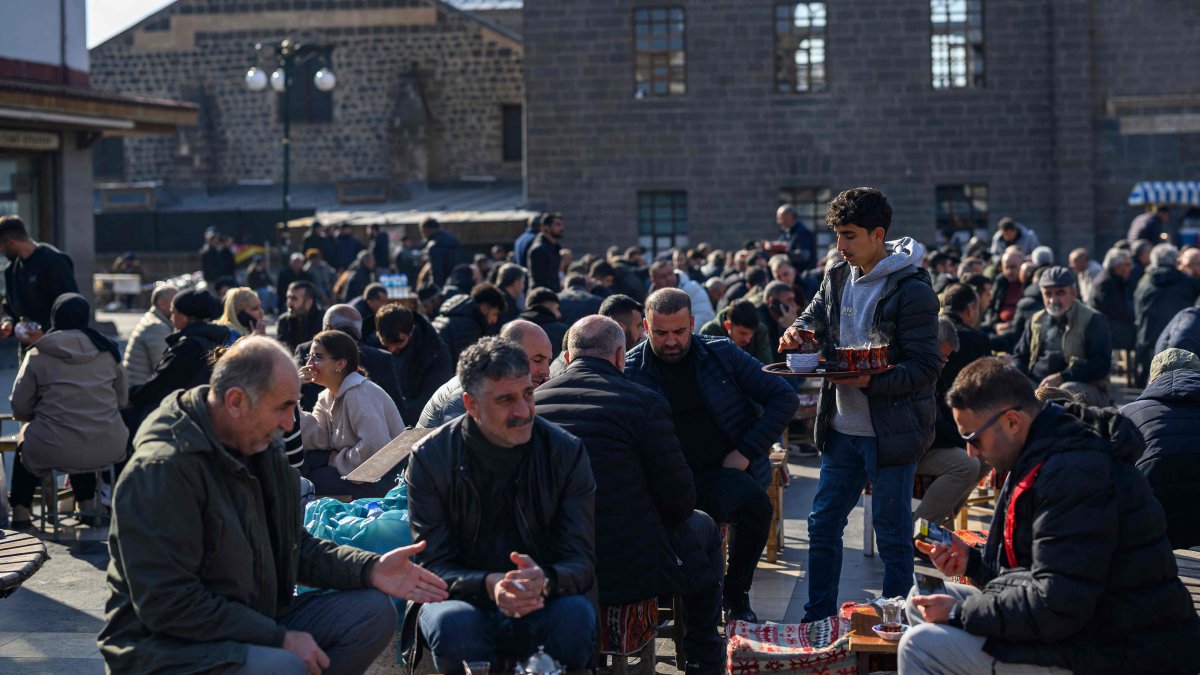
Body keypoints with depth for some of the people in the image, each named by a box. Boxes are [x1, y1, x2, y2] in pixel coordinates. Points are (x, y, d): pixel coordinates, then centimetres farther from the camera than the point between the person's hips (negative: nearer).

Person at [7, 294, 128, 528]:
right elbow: (122, 400, 11)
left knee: (25, 437, 30)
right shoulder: (107, 351, 5)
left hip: (54, 451, -2)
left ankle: (20, 511, 28)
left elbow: (20, 408, 0)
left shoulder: (38, 355, -2)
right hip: (107, 449, 3)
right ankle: (87, 504, 36)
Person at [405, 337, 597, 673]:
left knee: (575, 614, -32)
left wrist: (544, 581, -33)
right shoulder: (431, 458, -6)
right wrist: (490, 586, -32)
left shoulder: (566, 452, -4)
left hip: (541, 602, 1)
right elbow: (434, 566, -9)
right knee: (454, 623, -35)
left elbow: (582, 563, -8)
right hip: (465, 598, -1)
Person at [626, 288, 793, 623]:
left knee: (755, 503, -32)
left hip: (723, 473, 1)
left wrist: (746, 452, -1)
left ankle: (736, 595, -7)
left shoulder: (721, 353, 8)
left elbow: (784, 397, 10)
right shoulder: (630, 371, 6)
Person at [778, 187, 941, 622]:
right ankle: (818, 619, 25)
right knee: (823, 525, 13)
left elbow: (926, 369, -17)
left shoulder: (912, 290, -15)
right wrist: (798, 332, 0)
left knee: (893, 535, 3)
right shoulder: (838, 277, 7)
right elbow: (816, 316, 24)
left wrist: (869, 381, -28)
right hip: (842, 429, 7)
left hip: (891, 433, -7)